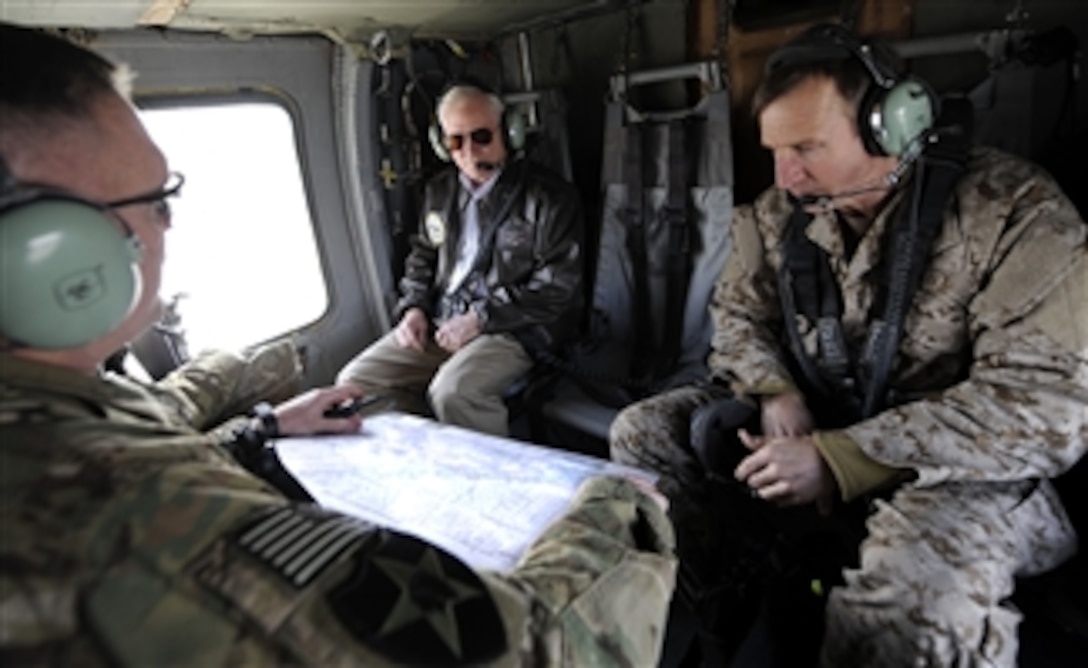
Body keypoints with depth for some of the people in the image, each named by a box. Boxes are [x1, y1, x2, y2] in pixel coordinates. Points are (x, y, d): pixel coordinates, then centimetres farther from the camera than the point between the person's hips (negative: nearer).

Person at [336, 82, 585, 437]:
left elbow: (557, 284, -11)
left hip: (512, 328, -6)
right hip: (438, 324, 7)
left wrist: (481, 318, -16)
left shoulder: (548, 195, -6)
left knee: (452, 392, -34)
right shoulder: (439, 191, 15)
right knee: (354, 382, -6)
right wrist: (414, 307, 5)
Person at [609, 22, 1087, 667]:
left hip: (958, 468, -5)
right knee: (642, 433, -7)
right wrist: (774, 391, -15)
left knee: (918, 585, -38)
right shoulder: (778, 212, -1)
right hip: (813, 432, 5)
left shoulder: (1011, 210, -16)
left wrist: (840, 460, -28)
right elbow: (737, 316, 8)